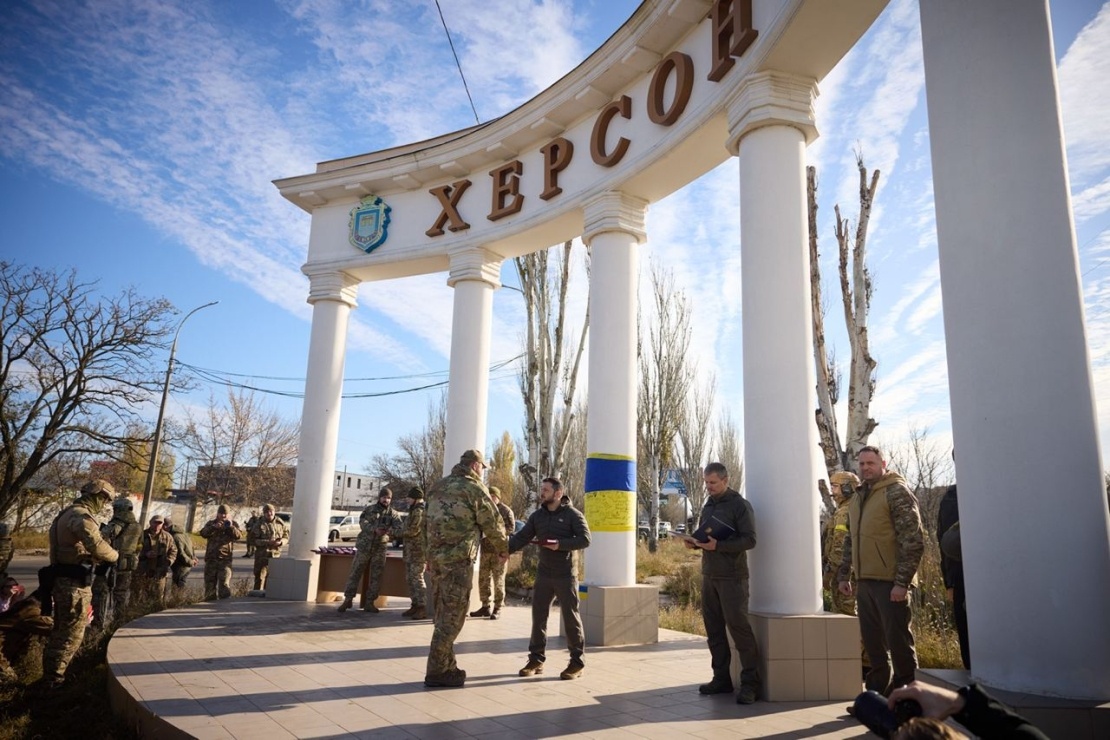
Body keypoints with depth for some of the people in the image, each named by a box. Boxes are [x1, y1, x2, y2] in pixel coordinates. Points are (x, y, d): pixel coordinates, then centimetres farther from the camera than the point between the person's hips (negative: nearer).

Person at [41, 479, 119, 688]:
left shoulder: (68, 513, 14)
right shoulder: (81, 516, -19)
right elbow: (97, 546, -31)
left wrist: (95, 559, 9)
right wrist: (114, 555, -13)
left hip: (63, 580, 10)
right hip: (74, 584, -10)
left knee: (61, 630, 21)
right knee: (71, 634, 0)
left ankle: (50, 674, 32)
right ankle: (53, 679, 7)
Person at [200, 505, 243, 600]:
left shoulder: (233, 524, 10)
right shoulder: (211, 523, 14)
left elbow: (239, 535, -6)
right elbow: (203, 533, -5)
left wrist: (231, 527, -23)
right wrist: (214, 527, -21)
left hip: (225, 558, -2)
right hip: (211, 558, 2)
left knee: (224, 584, -10)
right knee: (209, 582, 7)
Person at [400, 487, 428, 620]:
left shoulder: (420, 511, -15)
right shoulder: (414, 511, 18)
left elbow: (413, 530, -20)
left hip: (418, 551, -10)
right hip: (411, 551, 10)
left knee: (417, 578, -10)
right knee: (410, 578, 11)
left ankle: (423, 609, -8)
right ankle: (415, 606, 16)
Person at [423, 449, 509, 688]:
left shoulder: (437, 487, 16)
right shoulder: (474, 488, -6)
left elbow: (426, 523, 17)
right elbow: (493, 523, -1)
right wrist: (503, 549, 15)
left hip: (436, 558, 8)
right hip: (458, 560, -8)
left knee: (444, 615, 14)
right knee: (452, 617, -1)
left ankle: (447, 667, 21)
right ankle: (436, 672, 2)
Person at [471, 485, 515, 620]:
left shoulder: (506, 511, -1)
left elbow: (510, 528, -9)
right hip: (485, 548, 5)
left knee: (498, 580, -1)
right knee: (483, 579, 7)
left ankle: (497, 608, 5)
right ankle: (485, 606, 17)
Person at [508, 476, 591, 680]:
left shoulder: (573, 514, -7)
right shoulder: (538, 515, 6)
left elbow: (585, 540, -14)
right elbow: (521, 537, 0)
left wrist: (560, 544, -24)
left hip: (566, 575, -5)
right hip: (544, 574, 5)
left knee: (570, 617, 1)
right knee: (538, 616, 6)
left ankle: (577, 662, 11)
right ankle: (536, 659, 17)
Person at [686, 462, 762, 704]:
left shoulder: (740, 505, -7)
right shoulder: (708, 505, 15)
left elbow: (749, 539, -14)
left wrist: (718, 546, -23)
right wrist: (693, 542, 1)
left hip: (732, 576, -7)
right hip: (709, 575, 7)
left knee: (738, 626, -7)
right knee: (714, 629, 9)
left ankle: (751, 682, 0)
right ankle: (721, 678, 17)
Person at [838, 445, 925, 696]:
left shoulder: (897, 492, -6)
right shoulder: (857, 498, 16)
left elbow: (913, 541, -13)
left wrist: (902, 581, -18)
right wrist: (843, 575, 18)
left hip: (890, 582, -7)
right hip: (865, 582, 7)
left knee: (898, 641, 1)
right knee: (872, 642, 12)